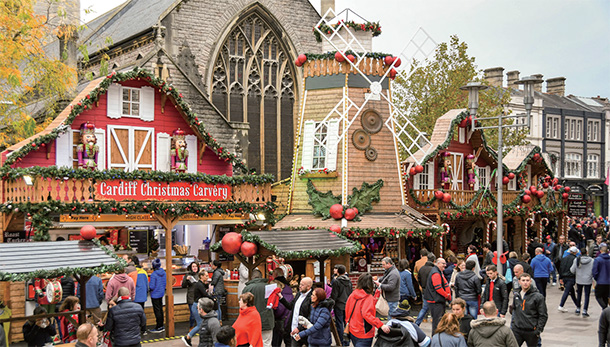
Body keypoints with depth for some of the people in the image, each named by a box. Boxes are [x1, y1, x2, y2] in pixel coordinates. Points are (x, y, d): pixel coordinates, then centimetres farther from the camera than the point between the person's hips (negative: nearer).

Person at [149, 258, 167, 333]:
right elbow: (165, 283, 8)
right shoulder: (163, 273, 0)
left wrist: (149, 284, 0)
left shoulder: (153, 274, -22)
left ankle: (158, 327, 7)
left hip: (155, 295, -7)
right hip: (161, 293, 7)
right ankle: (161, 326, 24)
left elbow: (152, 286, -21)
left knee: (157, 310, 1)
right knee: (160, 309, 16)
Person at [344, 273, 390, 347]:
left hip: (352, 332, 7)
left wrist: (347, 323, 25)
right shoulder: (368, 298, -17)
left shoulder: (352, 295, 2)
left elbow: (347, 311, 11)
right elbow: (366, 314, -30)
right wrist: (381, 325, -35)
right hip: (363, 334, -7)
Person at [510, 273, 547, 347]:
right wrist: (512, 324, 14)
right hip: (517, 330, 4)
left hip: (531, 331, -4)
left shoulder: (538, 296, -7)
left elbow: (543, 315, -6)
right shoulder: (516, 295, 9)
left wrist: (539, 329, -11)